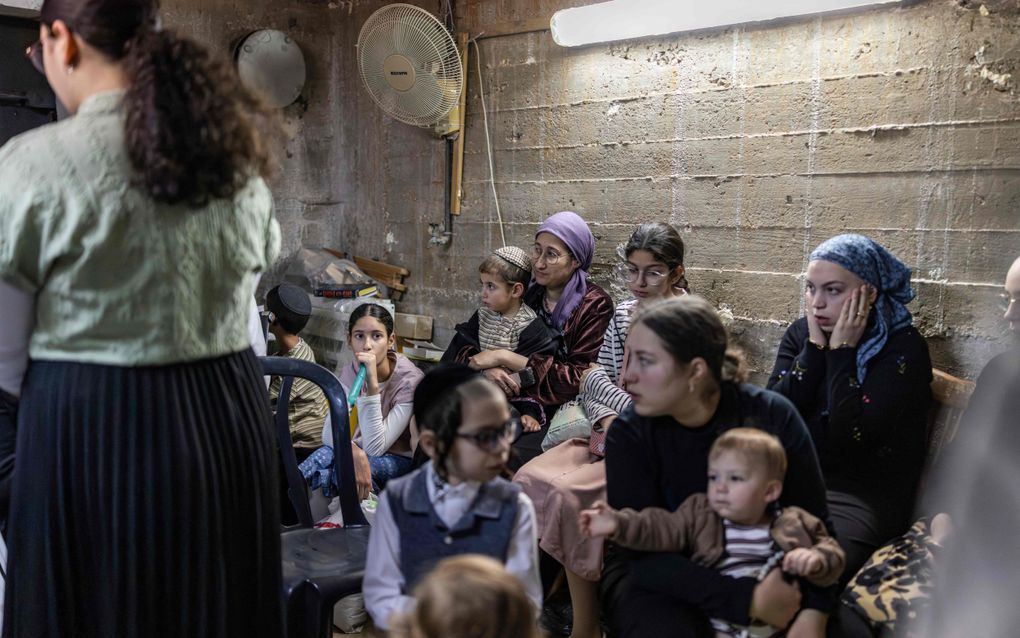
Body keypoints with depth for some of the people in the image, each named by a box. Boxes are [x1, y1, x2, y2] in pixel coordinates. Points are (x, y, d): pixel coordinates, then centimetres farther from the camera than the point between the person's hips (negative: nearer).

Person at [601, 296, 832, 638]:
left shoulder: (772, 416, -15)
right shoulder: (629, 434, -17)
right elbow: (645, 553, -21)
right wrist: (750, 601, -30)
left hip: (753, 569, 2)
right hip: (658, 578, -1)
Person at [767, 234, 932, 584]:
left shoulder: (904, 348, -9)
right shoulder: (801, 333, 7)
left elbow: (851, 438, -19)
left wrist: (841, 352, -15)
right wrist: (815, 348, -10)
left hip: (865, 497, -5)